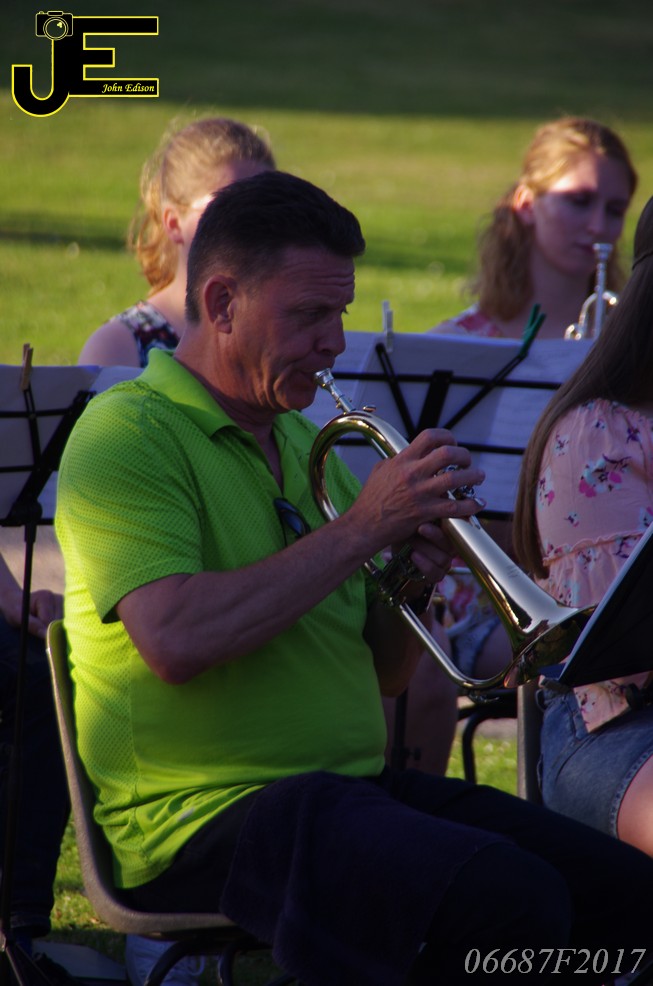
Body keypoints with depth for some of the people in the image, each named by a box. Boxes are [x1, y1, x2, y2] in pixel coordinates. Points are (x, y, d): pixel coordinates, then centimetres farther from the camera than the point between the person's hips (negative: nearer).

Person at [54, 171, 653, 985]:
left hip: (355, 787, 8)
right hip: (208, 816, -8)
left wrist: (411, 586, 0)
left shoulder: (299, 444, 20)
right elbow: (174, 641, -23)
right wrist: (361, 529, -16)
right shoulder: (128, 435, -6)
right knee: (513, 902, -29)